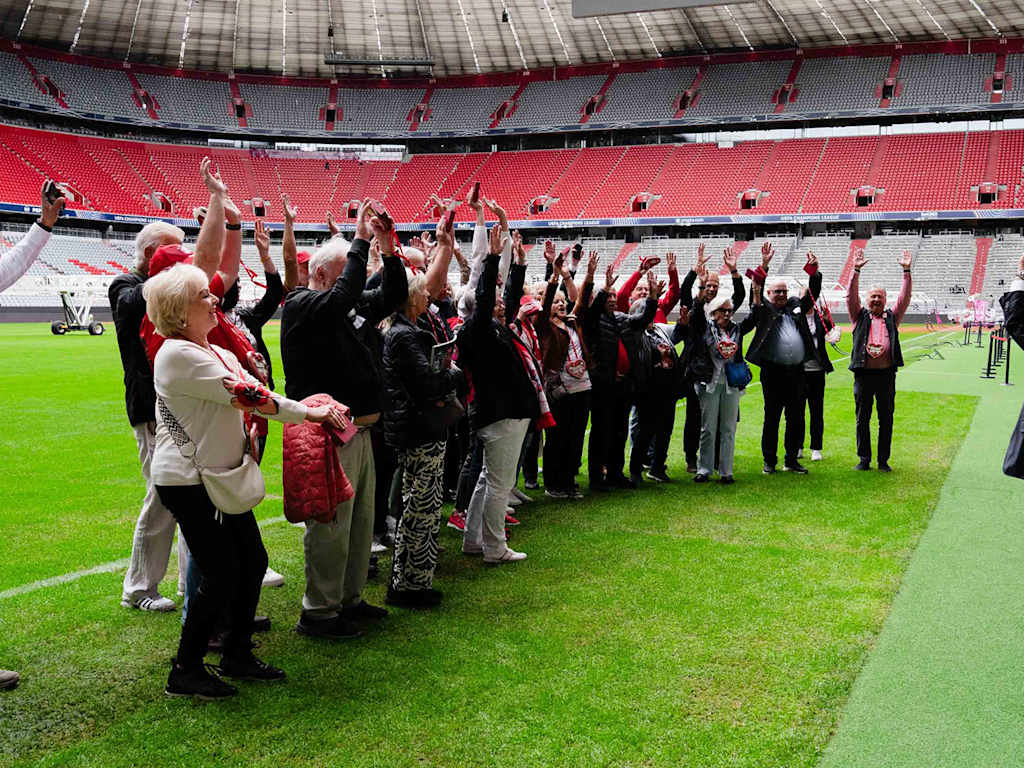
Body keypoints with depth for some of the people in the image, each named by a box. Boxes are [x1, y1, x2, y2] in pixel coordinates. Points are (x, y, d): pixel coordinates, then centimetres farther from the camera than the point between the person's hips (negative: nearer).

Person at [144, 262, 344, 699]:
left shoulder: (219, 353, 13)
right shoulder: (178, 354, -18)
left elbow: (257, 394, 3)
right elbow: (245, 396, -22)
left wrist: (314, 411, -11)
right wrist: (308, 413, -16)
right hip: (188, 482, -10)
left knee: (253, 562, 11)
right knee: (222, 575, -6)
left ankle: (238, 656, 27)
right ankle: (185, 671, 10)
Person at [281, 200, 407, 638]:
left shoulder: (354, 306, 13)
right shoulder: (302, 305, -12)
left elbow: (394, 296, 15)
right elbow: (343, 294, -30)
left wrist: (387, 247, 1)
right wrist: (362, 240, -22)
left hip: (358, 429, 10)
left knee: (360, 520, 17)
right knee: (331, 525, -4)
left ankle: (348, 598, 30)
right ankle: (318, 613, 6)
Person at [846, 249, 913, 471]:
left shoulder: (892, 317, 15)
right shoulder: (860, 316, 12)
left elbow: (905, 297, 7)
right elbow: (851, 296, 1)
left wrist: (906, 271, -2)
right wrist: (856, 271, -9)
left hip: (886, 373, 1)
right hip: (864, 373, -1)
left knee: (886, 419, 4)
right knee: (862, 418, 3)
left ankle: (883, 460, 11)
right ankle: (864, 459, 10)